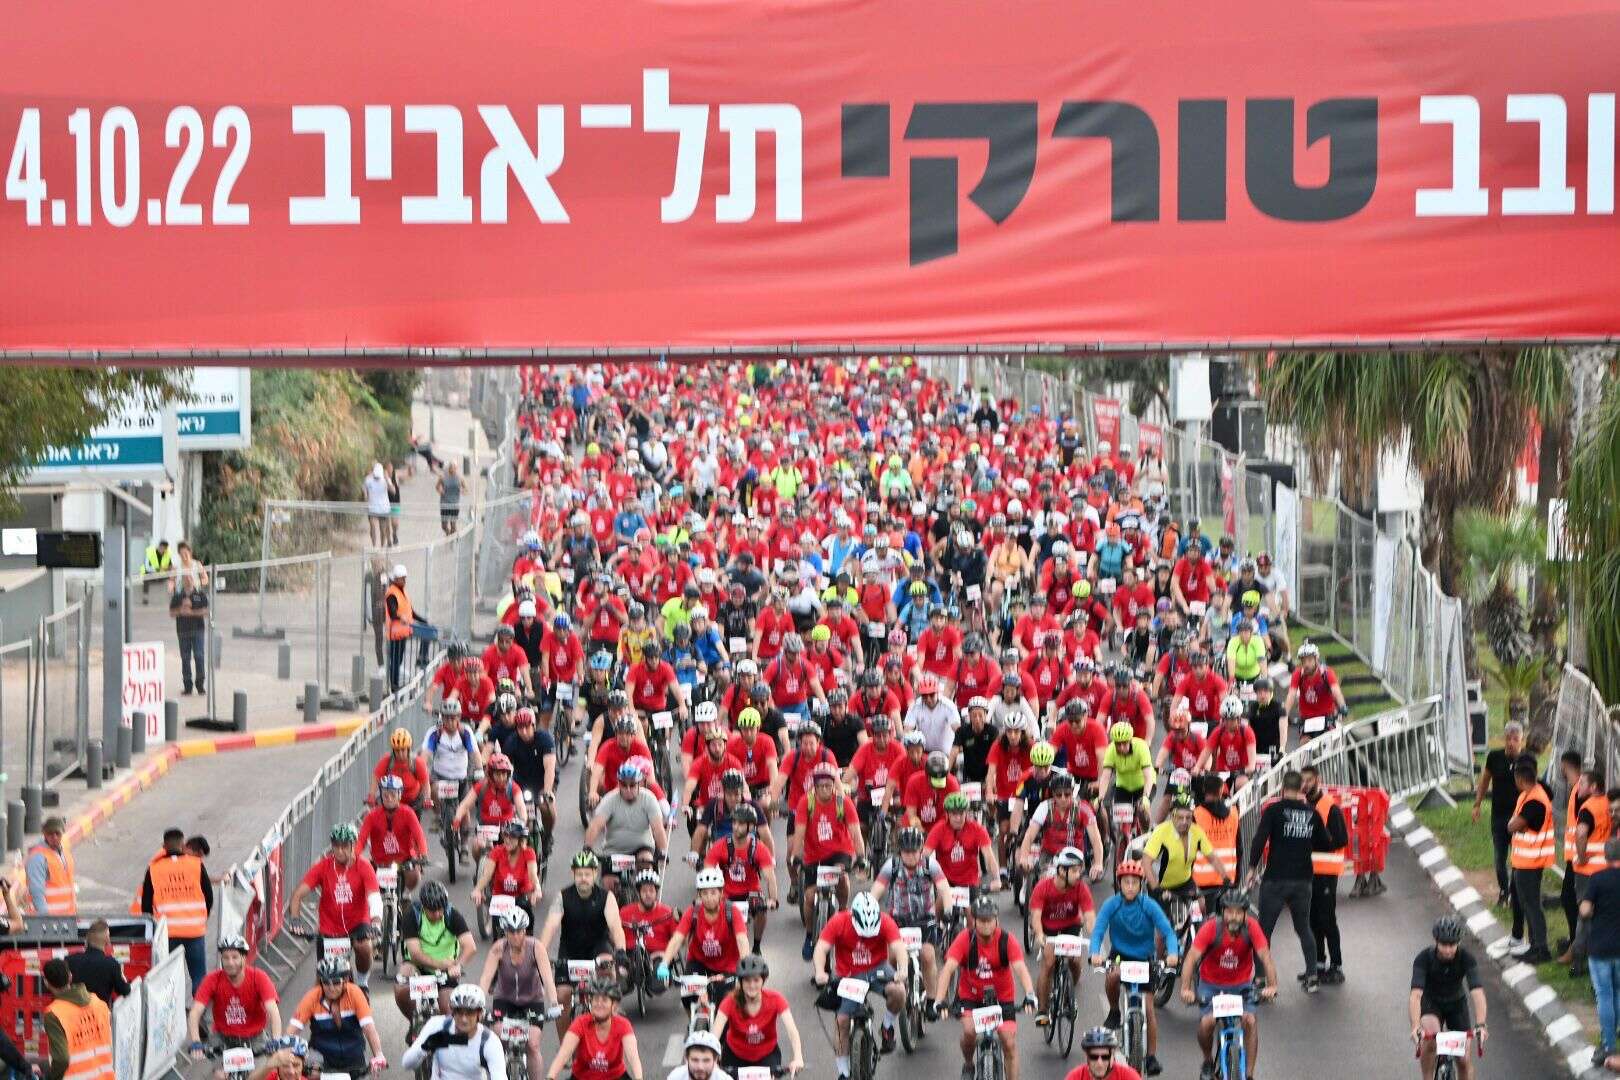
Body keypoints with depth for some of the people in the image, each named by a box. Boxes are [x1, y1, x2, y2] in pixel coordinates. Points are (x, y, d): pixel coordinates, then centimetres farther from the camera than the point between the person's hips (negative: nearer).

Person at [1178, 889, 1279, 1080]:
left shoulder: (1251, 927, -20)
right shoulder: (1211, 928, -24)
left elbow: (1265, 956, -27)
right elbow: (1192, 957, -29)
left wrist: (1272, 986, -41)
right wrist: (1185, 989, -41)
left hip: (1241, 985, 1)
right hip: (1211, 984, -1)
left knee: (1250, 1021, -19)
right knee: (1207, 1022, -20)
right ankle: (1208, 1062, 9)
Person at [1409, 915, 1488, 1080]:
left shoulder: (1466, 958, -26)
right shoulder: (1424, 958, -28)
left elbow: (1477, 992, -36)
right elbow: (1416, 994, -38)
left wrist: (1480, 1025, -52)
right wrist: (1416, 1027, -54)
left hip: (1457, 1004, 2)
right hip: (1431, 1003, -2)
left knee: (1464, 1060, -4)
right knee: (1430, 1037, -33)